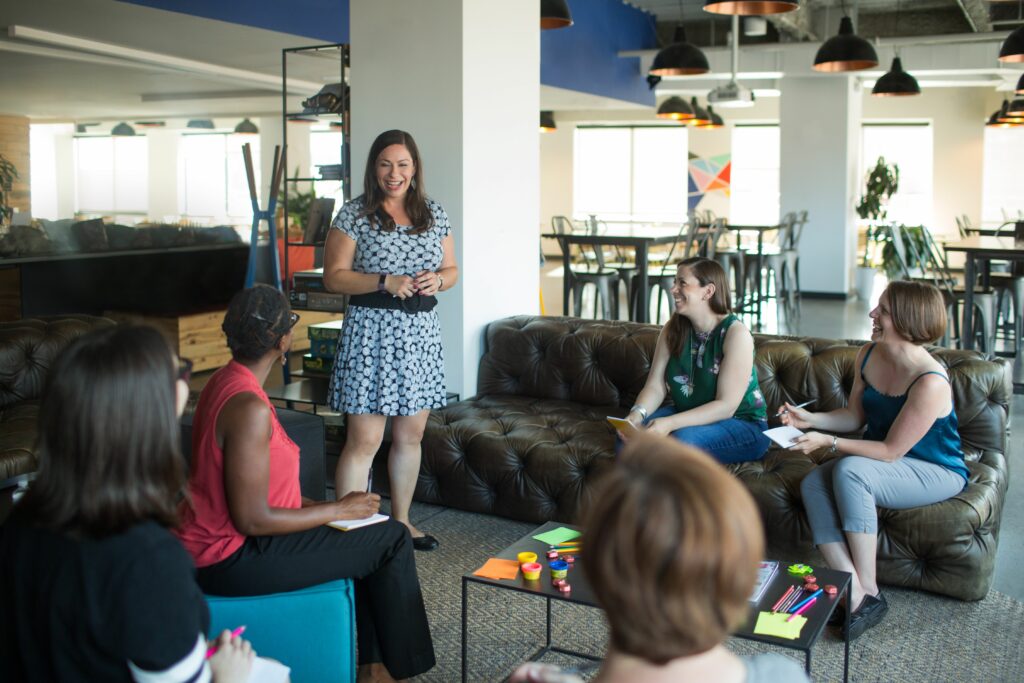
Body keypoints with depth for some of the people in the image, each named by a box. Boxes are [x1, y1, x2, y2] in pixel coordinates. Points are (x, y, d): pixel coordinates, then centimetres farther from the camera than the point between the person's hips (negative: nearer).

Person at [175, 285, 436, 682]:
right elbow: (253, 520, -26)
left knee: (371, 532, 18)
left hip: (217, 539, 10)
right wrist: (337, 510, -14)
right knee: (392, 539, -4)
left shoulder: (225, 381, 4)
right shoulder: (249, 408, -26)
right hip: (229, 562, -10)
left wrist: (323, 507, 6)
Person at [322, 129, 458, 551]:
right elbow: (333, 277, -7)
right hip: (372, 331, -5)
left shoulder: (434, 214, 9)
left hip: (421, 331, 5)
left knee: (410, 436, 14)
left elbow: (451, 269, 15)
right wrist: (386, 282, -19)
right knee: (364, 441, -6)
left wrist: (438, 280, -8)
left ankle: (401, 520, 29)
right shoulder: (355, 215, -4)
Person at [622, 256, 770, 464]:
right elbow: (655, 387, -5)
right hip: (686, 417, 5)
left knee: (683, 439, -35)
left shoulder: (736, 334, -19)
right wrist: (636, 415, -27)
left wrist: (670, 423, -34)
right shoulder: (672, 329, 0)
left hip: (742, 425, -5)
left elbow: (726, 406, -24)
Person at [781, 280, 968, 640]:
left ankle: (869, 591, -23)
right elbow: (854, 416, 10)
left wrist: (829, 442, -25)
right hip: (880, 461, 8)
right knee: (813, 483, -19)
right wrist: (810, 419, -6)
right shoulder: (869, 355, -2)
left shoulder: (930, 382, -27)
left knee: (849, 471, -34)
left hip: (937, 473, -8)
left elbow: (891, 450, -23)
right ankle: (856, 595, -25)